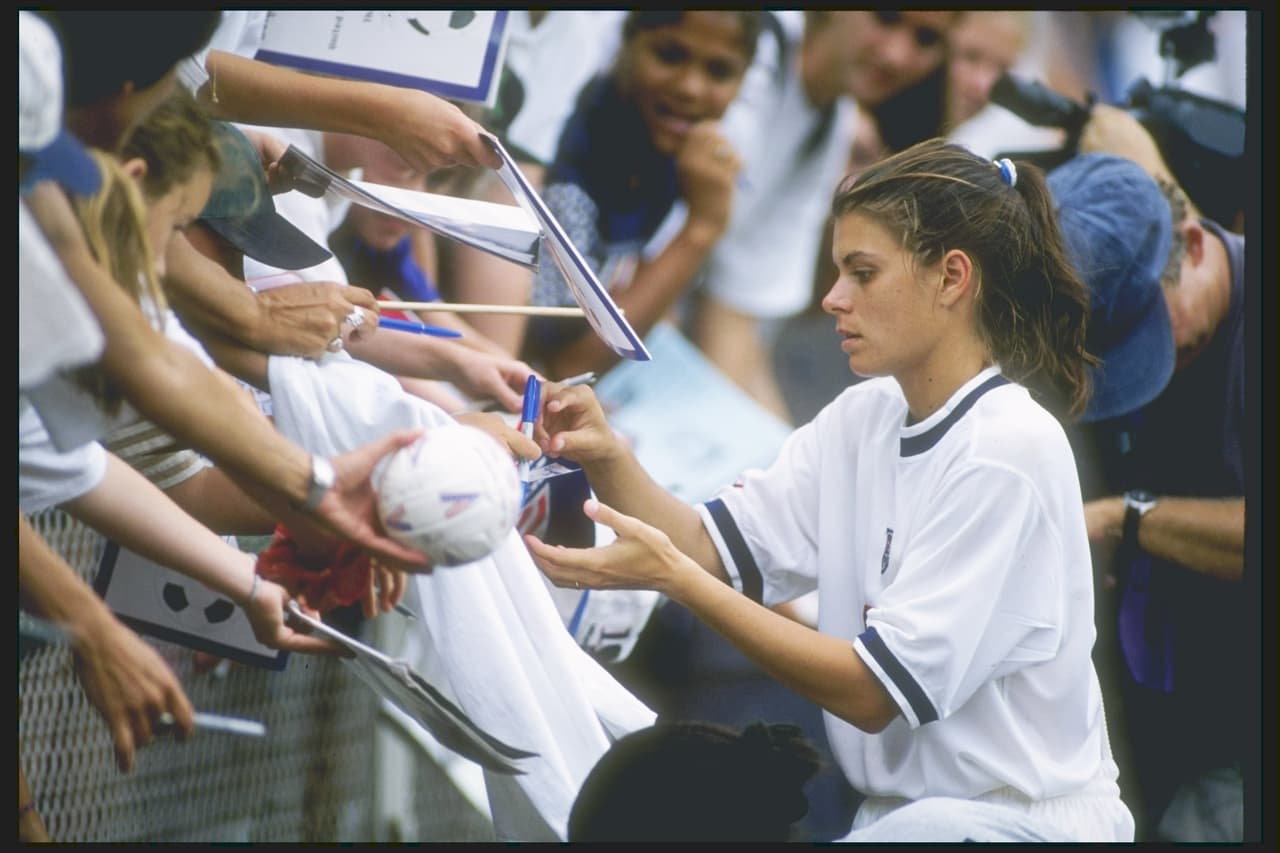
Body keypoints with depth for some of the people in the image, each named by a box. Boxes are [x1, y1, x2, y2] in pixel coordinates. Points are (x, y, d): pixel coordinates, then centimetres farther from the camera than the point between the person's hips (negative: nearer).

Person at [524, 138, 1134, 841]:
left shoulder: (1008, 453, -16)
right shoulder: (864, 418, 9)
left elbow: (877, 692, -18)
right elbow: (717, 546, -1)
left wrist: (674, 579, -23)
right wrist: (608, 461, -18)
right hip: (894, 810, 6)